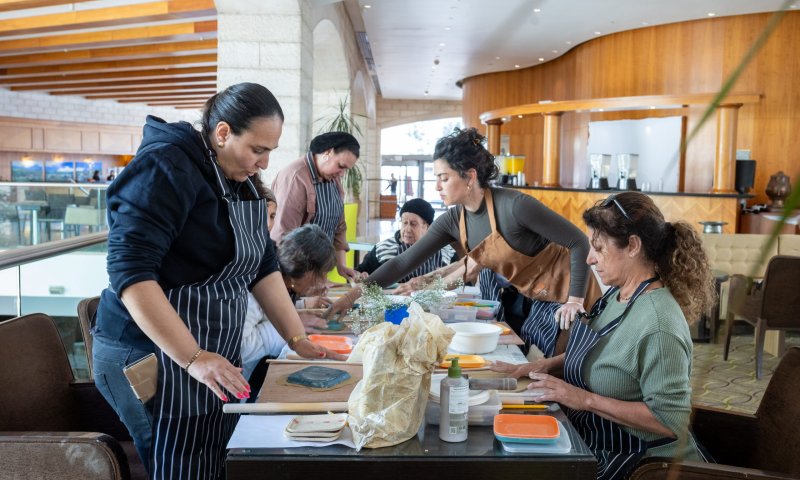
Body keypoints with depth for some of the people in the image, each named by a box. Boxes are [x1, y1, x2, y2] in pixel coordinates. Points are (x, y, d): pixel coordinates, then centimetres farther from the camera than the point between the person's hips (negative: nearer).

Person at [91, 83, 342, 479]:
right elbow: (130, 271, -24)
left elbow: (263, 265, 11)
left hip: (215, 355, 8)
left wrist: (298, 340, 5)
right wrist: (193, 358, -27)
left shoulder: (242, 180, 10)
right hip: (152, 356, -8)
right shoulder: (166, 168, -16)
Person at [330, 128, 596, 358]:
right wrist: (352, 295, -11)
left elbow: (579, 243, -21)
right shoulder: (452, 221, -6)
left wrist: (575, 300, -21)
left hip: (566, 296, -6)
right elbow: (403, 263, -5)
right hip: (539, 301, 6)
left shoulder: (514, 206, -27)